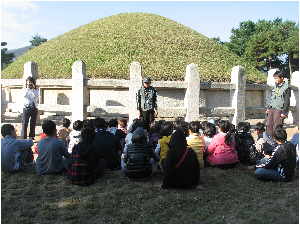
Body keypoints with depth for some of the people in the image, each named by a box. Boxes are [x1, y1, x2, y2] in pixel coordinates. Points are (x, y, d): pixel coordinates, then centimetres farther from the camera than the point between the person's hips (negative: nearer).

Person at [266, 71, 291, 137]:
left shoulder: (286, 88, -5)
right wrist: (268, 108, 17)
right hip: (271, 109, 6)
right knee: (269, 125, 2)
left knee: (276, 127, -5)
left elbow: (287, 101, -7)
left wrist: (283, 112, -11)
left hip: (279, 109, -6)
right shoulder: (275, 86, 15)